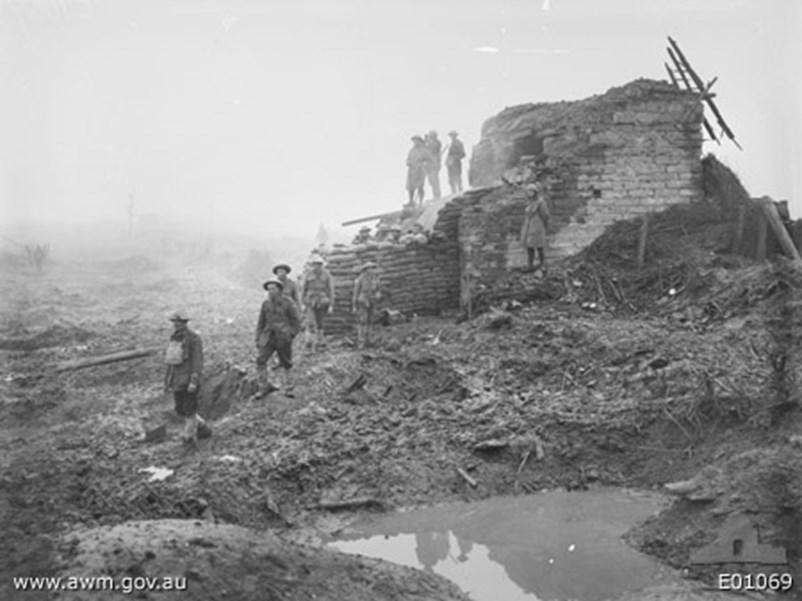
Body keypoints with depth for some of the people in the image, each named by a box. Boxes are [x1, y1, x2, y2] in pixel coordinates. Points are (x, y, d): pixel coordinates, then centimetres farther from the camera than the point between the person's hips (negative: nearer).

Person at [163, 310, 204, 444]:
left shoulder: (193, 339, -12)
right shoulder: (174, 338, 10)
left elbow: (198, 361, -15)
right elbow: (171, 361, 16)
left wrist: (194, 381, -21)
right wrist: (167, 380, 16)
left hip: (188, 381, -7)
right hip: (177, 381, 7)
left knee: (189, 409, -3)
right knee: (180, 409, 11)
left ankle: (189, 435, 10)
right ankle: (201, 425, 30)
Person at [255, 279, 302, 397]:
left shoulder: (288, 304, -6)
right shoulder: (266, 304, 4)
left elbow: (296, 321, -1)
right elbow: (261, 322, 12)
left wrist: (291, 335, -12)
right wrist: (258, 339, 9)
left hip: (283, 339, -3)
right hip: (268, 338, 3)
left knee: (286, 364, 7)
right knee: (260, 360, -11)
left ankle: (288, 389, 22)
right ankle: (264, 387, -2)